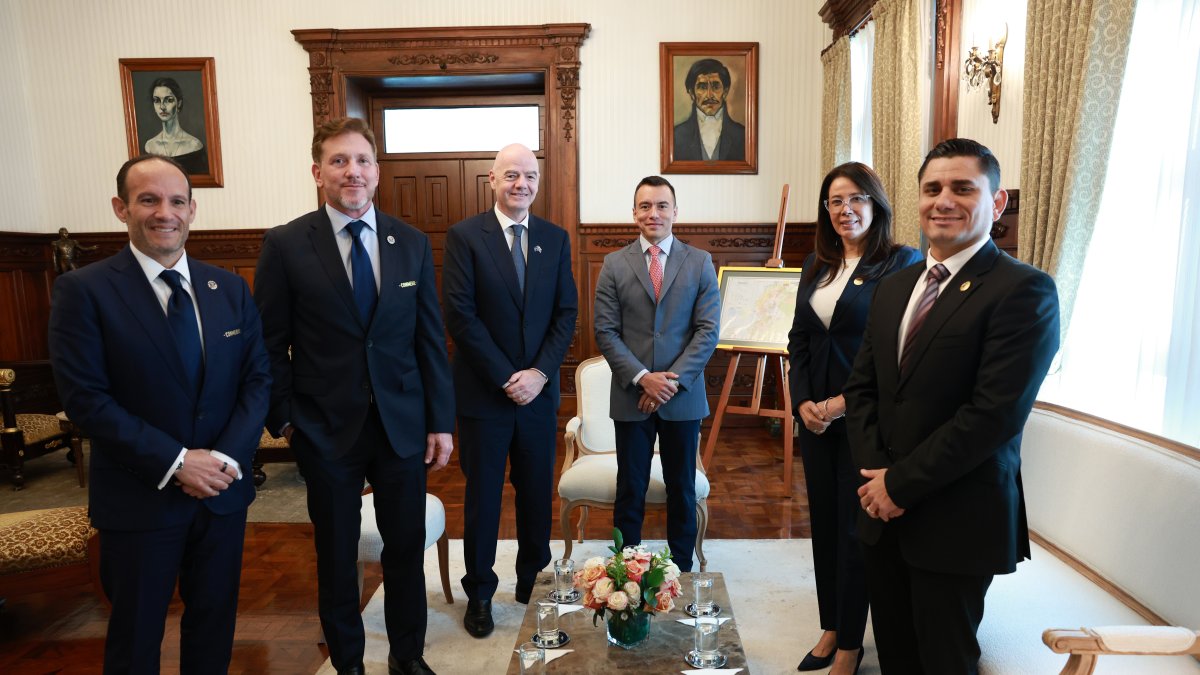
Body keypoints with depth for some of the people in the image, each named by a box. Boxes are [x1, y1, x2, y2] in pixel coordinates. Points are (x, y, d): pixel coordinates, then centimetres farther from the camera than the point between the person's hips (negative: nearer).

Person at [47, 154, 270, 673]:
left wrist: (229, 456, -13)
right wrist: (175, 462, -19)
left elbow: (258, 378, 1)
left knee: (215, 619, 19)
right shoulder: (83, 290, -9)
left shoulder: (230, 288, 3)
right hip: (139, 499, -3)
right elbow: (85, 397, -14)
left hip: (224, 489, 3)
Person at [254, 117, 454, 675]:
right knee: (336, 553, 15)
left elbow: (430, 338, 2)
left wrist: (441, 422, 1)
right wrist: (283, 419, -3)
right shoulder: (285, 245, -5)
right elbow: (271, 344, -1)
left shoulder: (412, 242, 1)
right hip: (326, 429, -1)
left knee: (407, 546, 13)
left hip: (402, 424, 2)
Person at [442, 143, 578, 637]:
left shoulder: (555, 238, 5)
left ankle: (533, 579, 34)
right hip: (483, 392, -3)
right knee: (482, 495, 10)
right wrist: (506, 378, -14)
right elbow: (460, 315, -11)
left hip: (539, 389, 3)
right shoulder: (465, 236, -5)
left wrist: (540, 372, -10)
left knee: (537, 492, 13)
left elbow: (567, 313, 2)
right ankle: (479, 592, 28)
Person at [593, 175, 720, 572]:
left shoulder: (699, 262, 2)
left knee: (682, 488, 13)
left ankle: (682, 570, 29)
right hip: (631, 397, 0)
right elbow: (605, 332, -3)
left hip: (684, 396, 1)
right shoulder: (614, 264, 2)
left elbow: (708, 330, -4)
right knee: (630, 490, 10)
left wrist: (674, 379, -14)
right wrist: (641, 377, -14)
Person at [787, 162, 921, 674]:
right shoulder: (816, 265, 10)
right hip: (815, 415, 6)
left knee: (855, 528, 5)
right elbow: (799, 339, 10)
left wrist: (845, 402, -16)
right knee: (823, 521, 14)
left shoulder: (902, 263, -9)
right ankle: (830, 628, 32)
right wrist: (803, 401, -2)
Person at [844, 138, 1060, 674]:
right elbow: (861, 388, 8)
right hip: (884, 511, 6)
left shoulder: (1024, 290, -12)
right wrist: (874, 476, -5)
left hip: (956, 520, -5)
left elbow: (995, 413, -20)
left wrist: (902, 483, -15)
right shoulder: (893, 287, 10)